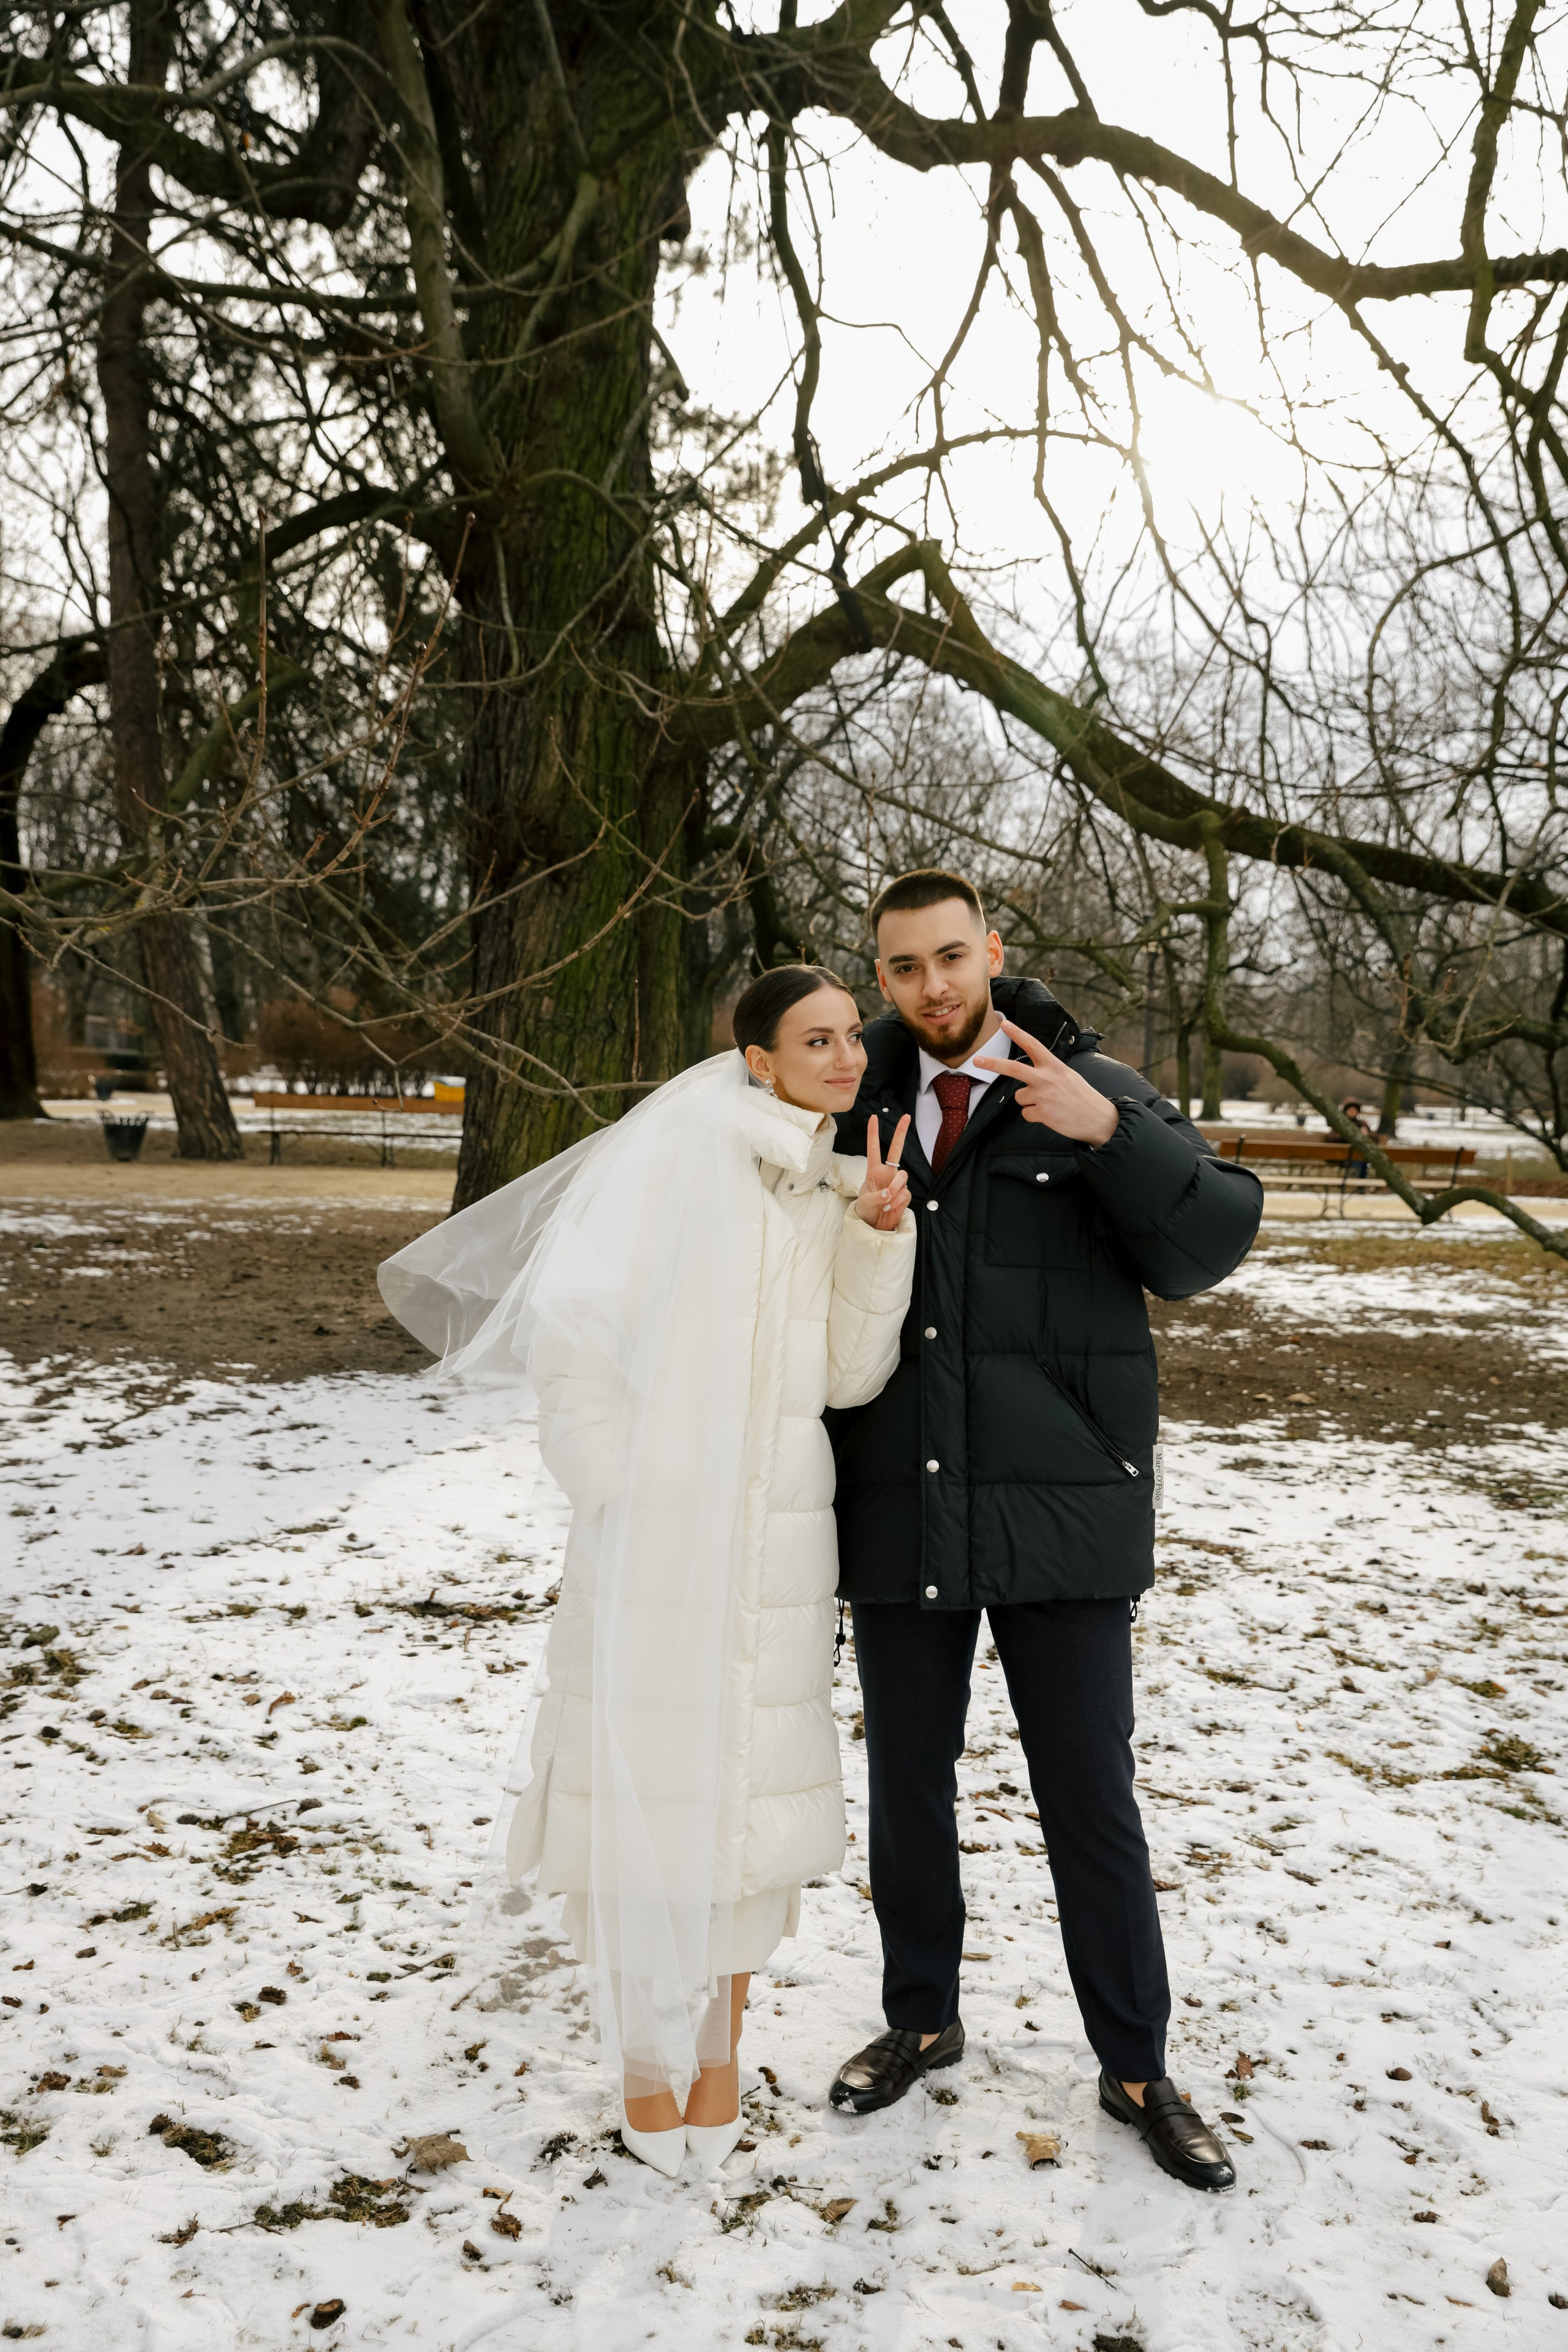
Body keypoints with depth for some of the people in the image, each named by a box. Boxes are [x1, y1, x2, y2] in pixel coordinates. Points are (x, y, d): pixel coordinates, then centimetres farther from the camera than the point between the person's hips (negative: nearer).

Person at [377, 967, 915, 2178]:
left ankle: (722, 2042, 32)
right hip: (657, 1518, -5)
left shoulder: (841, 1185, 8)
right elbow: (571, 1317, -12)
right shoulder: (683, 1145, -10)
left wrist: (882, 1231, -10)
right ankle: (647, 2049, 25)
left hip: (780, 1532, 5)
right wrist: (621, 1490, -10)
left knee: (751, 1779, 13)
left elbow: (849, 1375, 2)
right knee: (642, 1779, 5)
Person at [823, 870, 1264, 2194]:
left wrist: (1111, 1134, -22)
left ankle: (1137, 2069, 27)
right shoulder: (860, 1105, 7)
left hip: (1057, 1513, -2)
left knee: (1091, 1797, 7)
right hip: (898, 1511, 3)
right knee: (907, 1785, 16)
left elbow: (1213, 1244, -10)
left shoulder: (1098, 1095, -1)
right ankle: (922, 2021, 37)